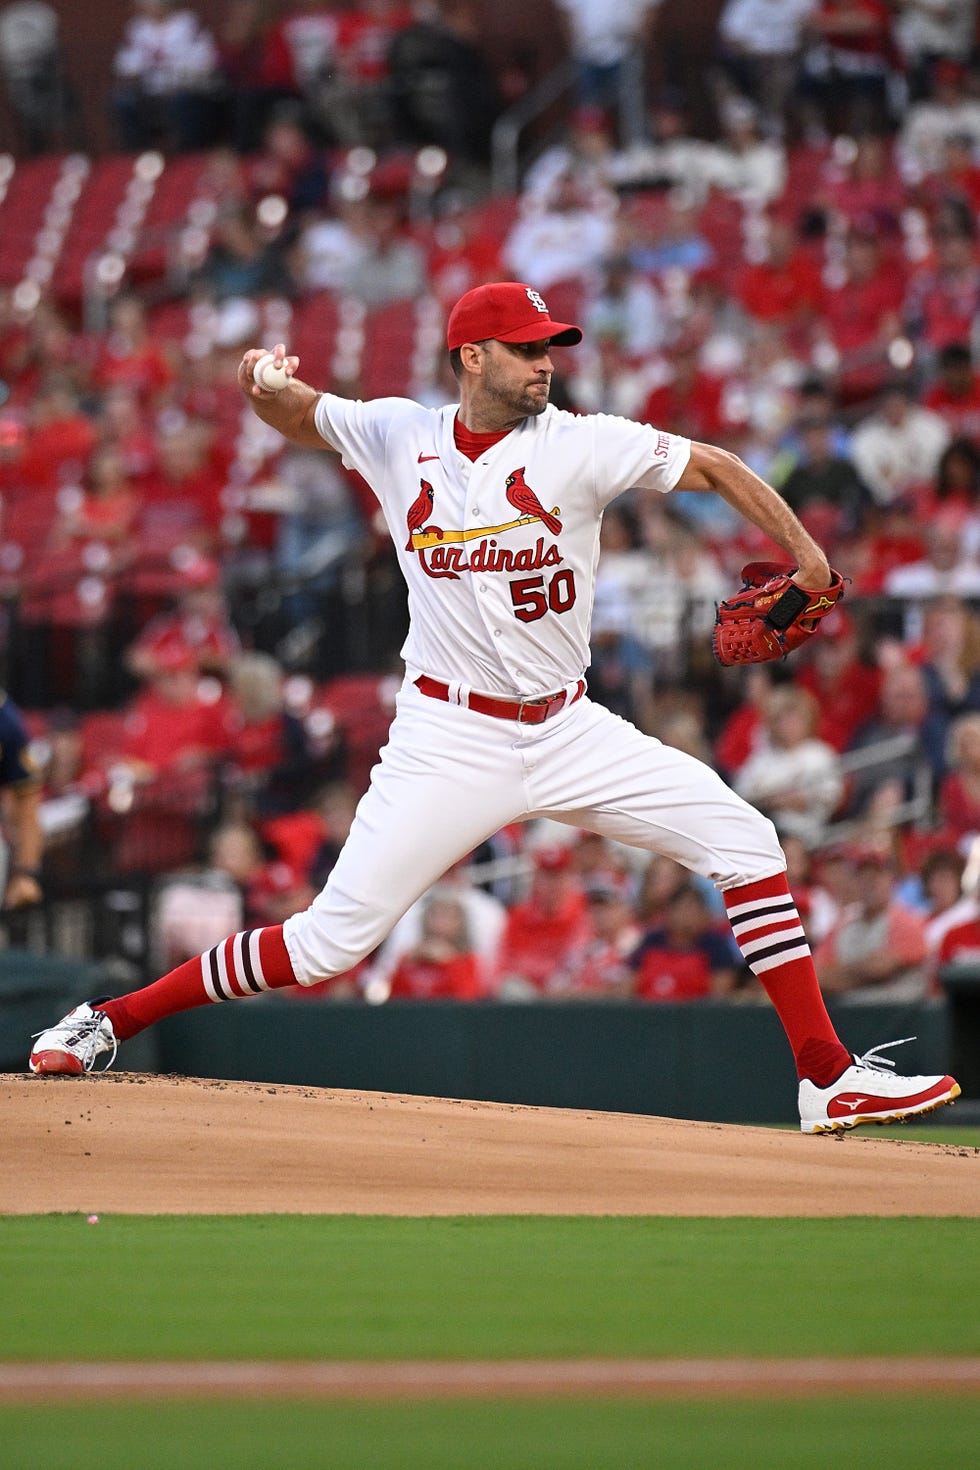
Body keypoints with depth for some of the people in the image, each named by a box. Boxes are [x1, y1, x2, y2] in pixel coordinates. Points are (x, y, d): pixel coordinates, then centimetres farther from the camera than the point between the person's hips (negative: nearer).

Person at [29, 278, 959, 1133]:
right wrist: (262, 379, -8)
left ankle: (828, 1078, -5)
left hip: (568, 733, 2)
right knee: (331, 941, -9)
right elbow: (292, 414, 15)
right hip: (450, 739, -2)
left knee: (744, 842, -10)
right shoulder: (398, 438, 0)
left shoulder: (579, 445, -4)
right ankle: (112, 1020, 6)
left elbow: (713, 467, 1)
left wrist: (804, 555, -7)